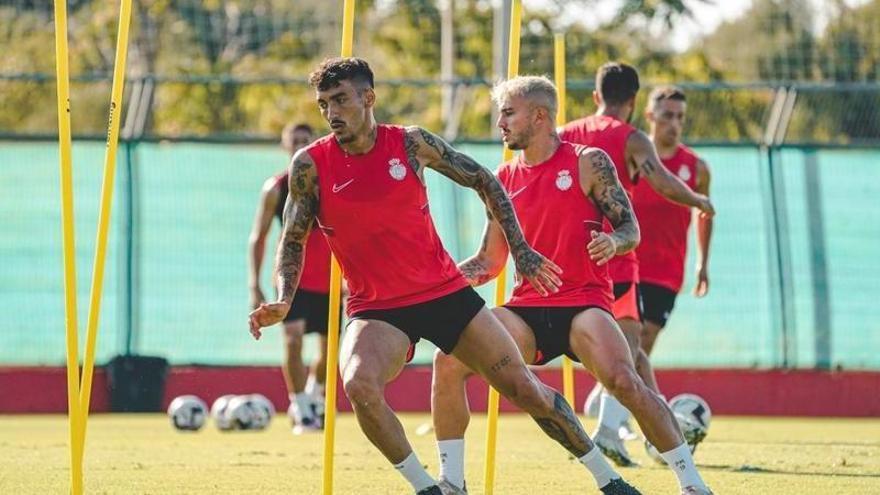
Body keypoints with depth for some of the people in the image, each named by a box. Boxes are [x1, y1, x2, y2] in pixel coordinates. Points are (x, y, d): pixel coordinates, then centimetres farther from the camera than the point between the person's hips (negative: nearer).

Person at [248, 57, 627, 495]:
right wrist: (283, 302, -15)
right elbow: (293, 241, 2)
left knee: (525, 389, 1)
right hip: (375, 308, -1)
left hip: (445, 291, 1)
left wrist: (520, 249, 2)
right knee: (359, 386, -32)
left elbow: (483, 180, 7)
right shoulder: (311, 165, -7)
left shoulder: (411, 143, -5)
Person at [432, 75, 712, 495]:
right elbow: (488, 263, 17)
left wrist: (612, 242, -26)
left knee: (624, 381, -28)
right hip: (527, 309, 5)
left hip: (584, 303, -4)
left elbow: (631, 230, -2)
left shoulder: (589, 163, -1)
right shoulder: (505, 179, 12)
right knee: (449, 361, -16)